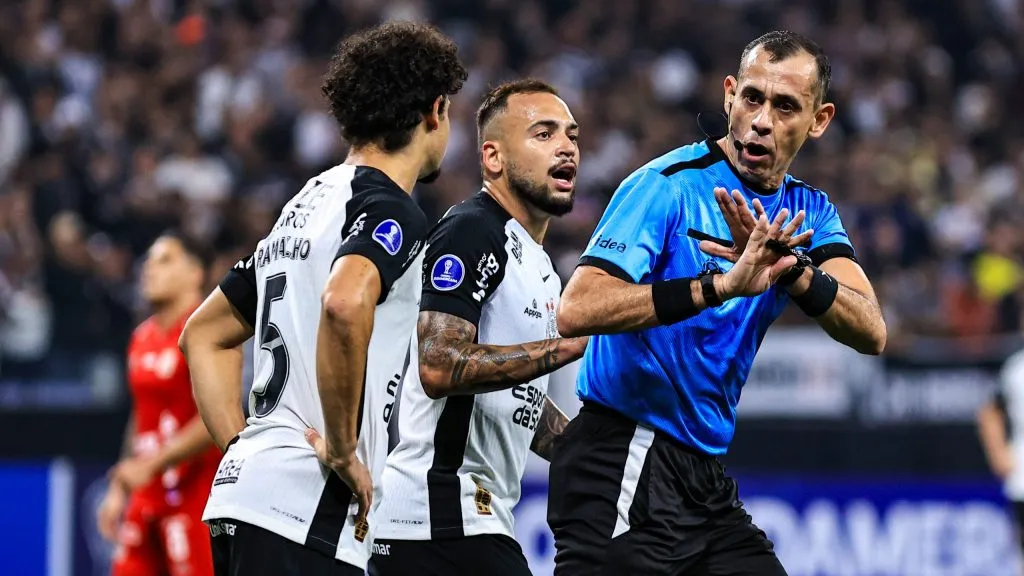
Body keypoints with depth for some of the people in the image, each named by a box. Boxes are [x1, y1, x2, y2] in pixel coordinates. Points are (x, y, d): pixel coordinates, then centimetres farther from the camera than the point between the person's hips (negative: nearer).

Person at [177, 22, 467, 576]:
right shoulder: (392, 212, -7)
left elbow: (203, 334, 28)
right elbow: (344, 304, -29)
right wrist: (344, 451, -20)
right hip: (304, 509, -9)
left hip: (240, 489, 9)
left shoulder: (304, 207, 21)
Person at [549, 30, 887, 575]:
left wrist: (791, 270, -27)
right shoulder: (668, 186, -12)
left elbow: (870, 332, -8)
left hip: (707, 479, 7)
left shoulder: (807, 212, 8)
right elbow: (576, 310, -27)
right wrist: (722, 285, -35)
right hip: (625, 472, -7)